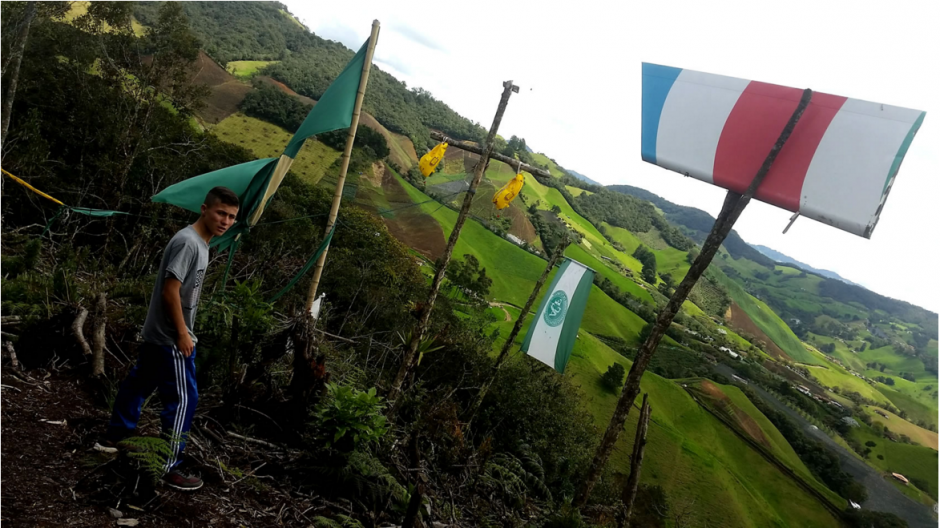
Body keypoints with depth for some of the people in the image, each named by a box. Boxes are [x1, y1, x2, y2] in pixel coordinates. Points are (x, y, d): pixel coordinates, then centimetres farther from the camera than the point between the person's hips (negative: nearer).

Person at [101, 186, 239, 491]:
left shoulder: (200, 242, 10)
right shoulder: (188, 242, -22)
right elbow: (170, 289, -25)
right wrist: (182, 334, -22)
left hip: (157, 332, 10)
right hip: (171, 337, -10)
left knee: (139, 383, 24)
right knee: (183, 399, -4)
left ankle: (117, 436, 42)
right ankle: (168, 469, 4)